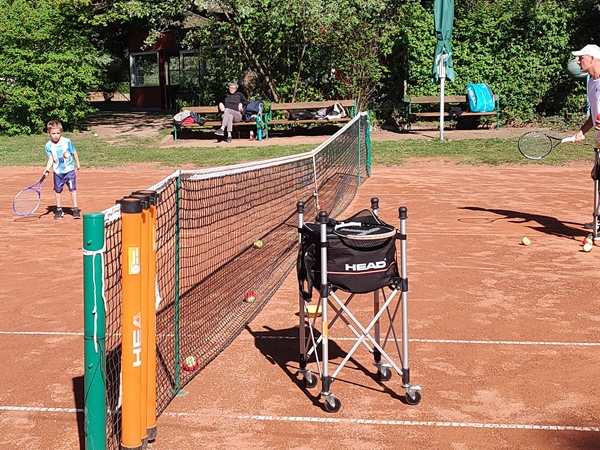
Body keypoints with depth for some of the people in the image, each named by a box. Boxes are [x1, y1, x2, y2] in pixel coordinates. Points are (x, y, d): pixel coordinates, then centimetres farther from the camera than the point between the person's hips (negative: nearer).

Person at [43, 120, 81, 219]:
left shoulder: (67, 142, -11)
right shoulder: (49, 145, -7)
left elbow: (74, 152, 2)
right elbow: (51, 159, -3)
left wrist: (77, 164, 10)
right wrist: (47, 169, -16)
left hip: (69, 169, -2)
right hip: (57, 171, 2)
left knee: (72, 189, -4)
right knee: (58, 190, 10)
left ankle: (76, 209, 5)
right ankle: (59, 209, 23)